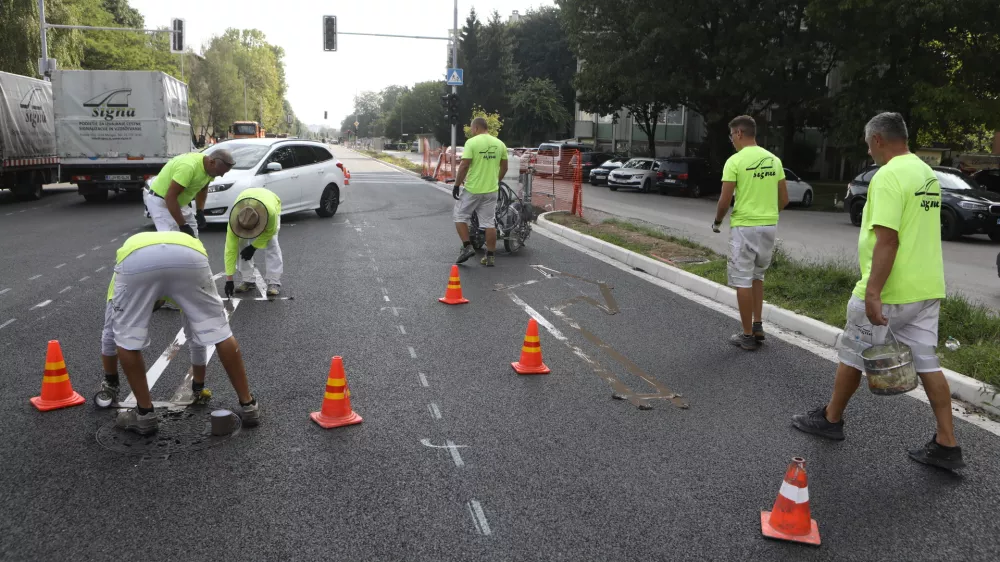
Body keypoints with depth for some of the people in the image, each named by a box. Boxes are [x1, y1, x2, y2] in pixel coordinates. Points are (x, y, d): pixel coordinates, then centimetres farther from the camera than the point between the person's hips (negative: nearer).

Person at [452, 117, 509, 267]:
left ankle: (467, 247, 3)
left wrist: (456, 185, -6)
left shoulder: (472, 142, -10)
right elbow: (504, 167, 12)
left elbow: (464, 166, -14)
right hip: (491, 190, 5)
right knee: (489, 223, 8)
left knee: (460, 217, 12)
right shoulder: (500, 144, 6)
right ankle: (489, 257, 10)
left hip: (472, 189, -5)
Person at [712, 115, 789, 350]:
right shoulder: (774, 160, 7)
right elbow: (784, 199, 10)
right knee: (757, 276, 22)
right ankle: (757, 326, 21)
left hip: (744, 227, -6)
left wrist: (717, 221, 6)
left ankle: (747, 335, 5)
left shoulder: (735, 161, -11)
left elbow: (725, 201, -12)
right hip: (769, 226, 6)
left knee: (742, 281, 1)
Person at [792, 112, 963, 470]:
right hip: (927, 289, 8)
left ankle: (830, 419, 25)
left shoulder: (889, 176, -17)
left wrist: (872, 293, -26)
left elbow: (887, 239, -25)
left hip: (888, 293, -8)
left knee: (852, 354, 9)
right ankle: (946, 446, 13)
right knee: (927, 363, 10)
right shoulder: (927, 173, 13)